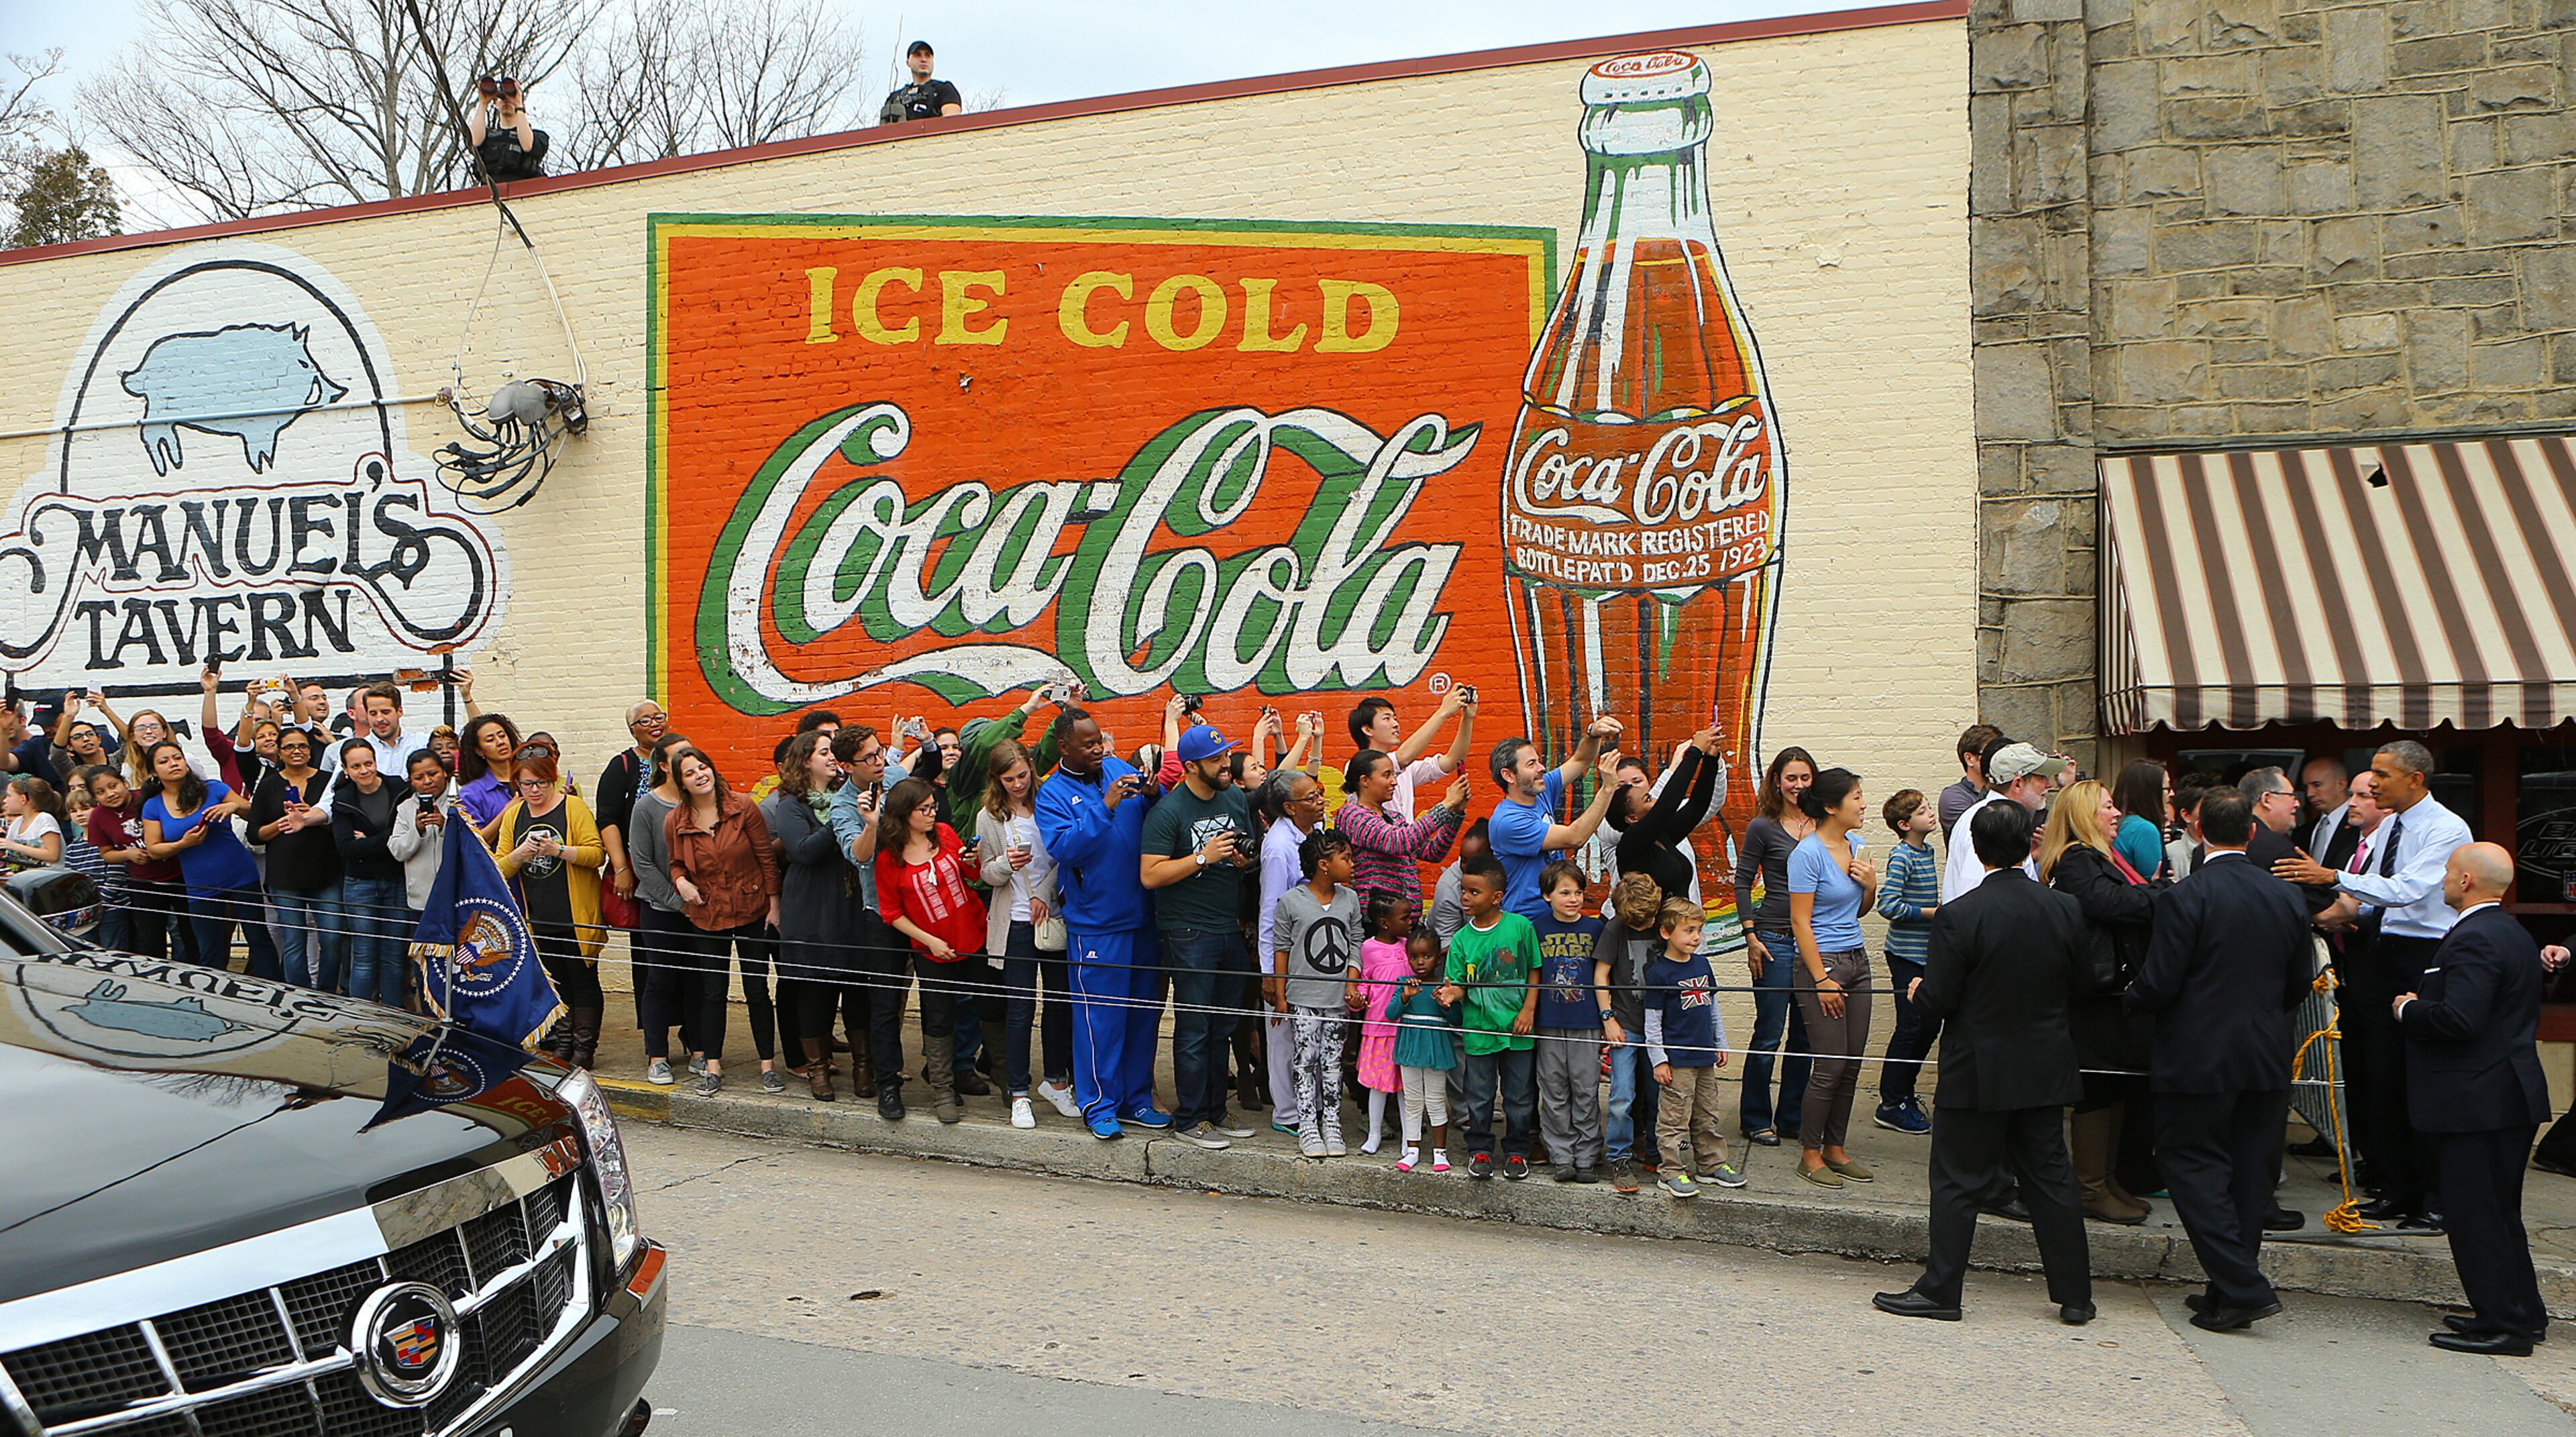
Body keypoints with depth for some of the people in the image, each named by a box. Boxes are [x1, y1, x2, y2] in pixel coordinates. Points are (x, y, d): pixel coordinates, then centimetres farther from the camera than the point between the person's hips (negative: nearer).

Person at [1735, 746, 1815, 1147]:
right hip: (1776, 940, -4)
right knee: (1769, 1034, 0)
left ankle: (1792, 1118, 21)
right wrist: (1752, 937, -7)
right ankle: (1757, 1121, 12)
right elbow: (1742, 883, -2)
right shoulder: (1763, 827, -3)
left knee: (1805, 1035, 10)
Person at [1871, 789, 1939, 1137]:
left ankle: (1904, 1090, 28)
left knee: (1930, 1023, 13)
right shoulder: (1901, 856, -16)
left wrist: (1941, 909, 7)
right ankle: (1891, 1104, 6)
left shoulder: (1926, 851, 11)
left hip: (1926, 951, 9)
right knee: (1911, 1026, -4)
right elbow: (1888, 904, -25)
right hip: (1906, 954, -9)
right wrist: (1930, 913, -19)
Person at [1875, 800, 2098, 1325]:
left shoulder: (1959, 916, -19)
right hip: (2046, 1070, 5)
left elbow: (1937, 1000, -17)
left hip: (1978, 1073, -4)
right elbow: (2085, 980, 6)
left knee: (1958, 1182, 5)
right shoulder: (2066, 910, -5)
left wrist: (1918, 990, 5)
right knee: (2050, 1178, 15)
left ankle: (1940, 1290, 11)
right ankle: (2074, 1296, 21)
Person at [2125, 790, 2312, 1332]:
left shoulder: (2184, 898, -15)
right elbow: (2298, 986, 11)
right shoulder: (2286, 897, 4)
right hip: (2267, 1060, 6)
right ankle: (2233, 1288, 18)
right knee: (2248, 1171, 12)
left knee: (2191, 1163, 2)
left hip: (2199, 1058, -6)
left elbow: (2158, 986, -15)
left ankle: (2242, 1287, -5)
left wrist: (2132, 997, 6)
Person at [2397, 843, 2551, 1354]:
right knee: (2498, 1211, 19)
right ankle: (2523, 1313, 27)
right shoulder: (2514, 934, 14)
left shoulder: (2473, 940, -20)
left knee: (2475, 1214, -3)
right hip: (2511, 1095, 11)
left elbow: (2459, 1020, -29)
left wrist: (2408, 1010, -12)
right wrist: (2420, 1006, 14)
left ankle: (2502, 1326, 1)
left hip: (2476, 1100, -11)